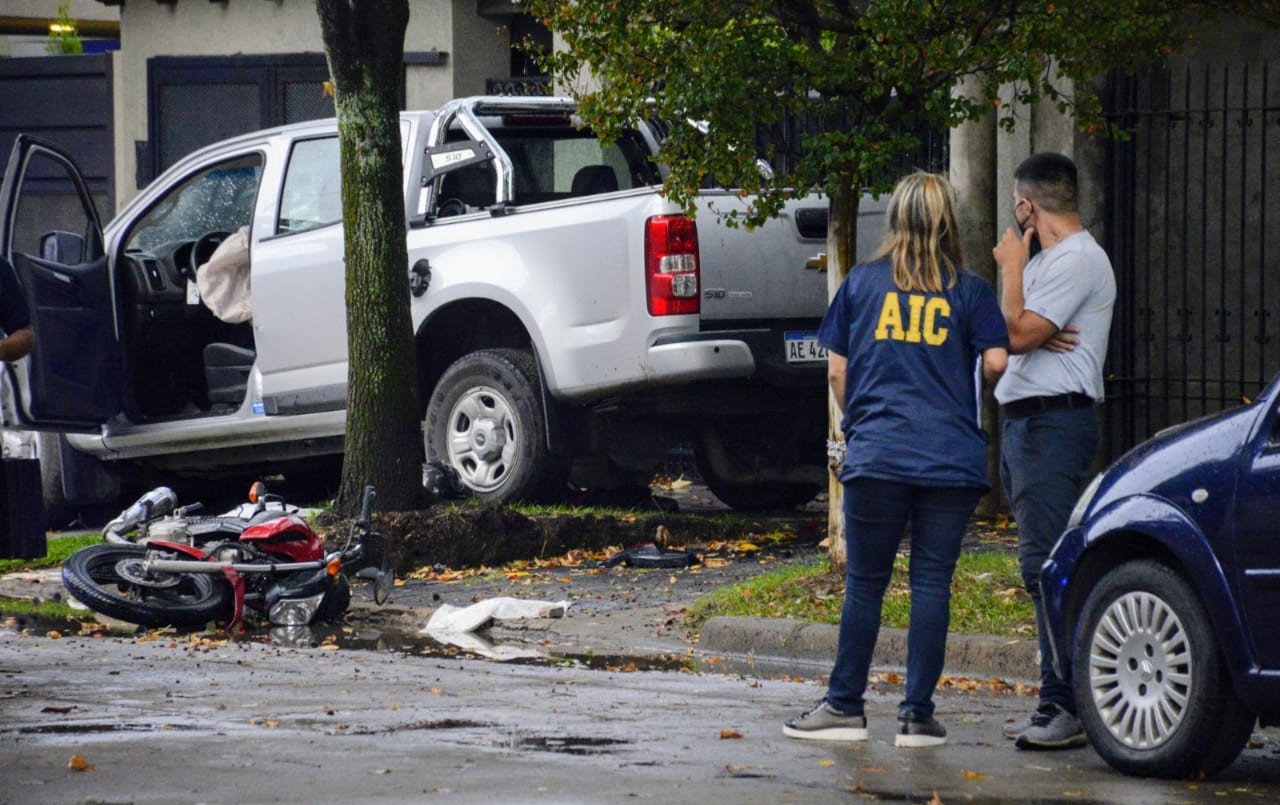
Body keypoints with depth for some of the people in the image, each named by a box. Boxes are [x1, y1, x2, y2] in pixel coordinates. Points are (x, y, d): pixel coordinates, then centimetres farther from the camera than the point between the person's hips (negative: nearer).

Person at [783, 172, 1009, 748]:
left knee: (865, 582, 6)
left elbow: (837, 370, 9)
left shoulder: (862, 283, 8)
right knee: (931, 582, 1)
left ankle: (845, 707, 9)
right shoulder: (968, 290, 4)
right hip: (951, 457, -1)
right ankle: (917, 715, 2)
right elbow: (996, 361, -4)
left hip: (877, 455, 1)